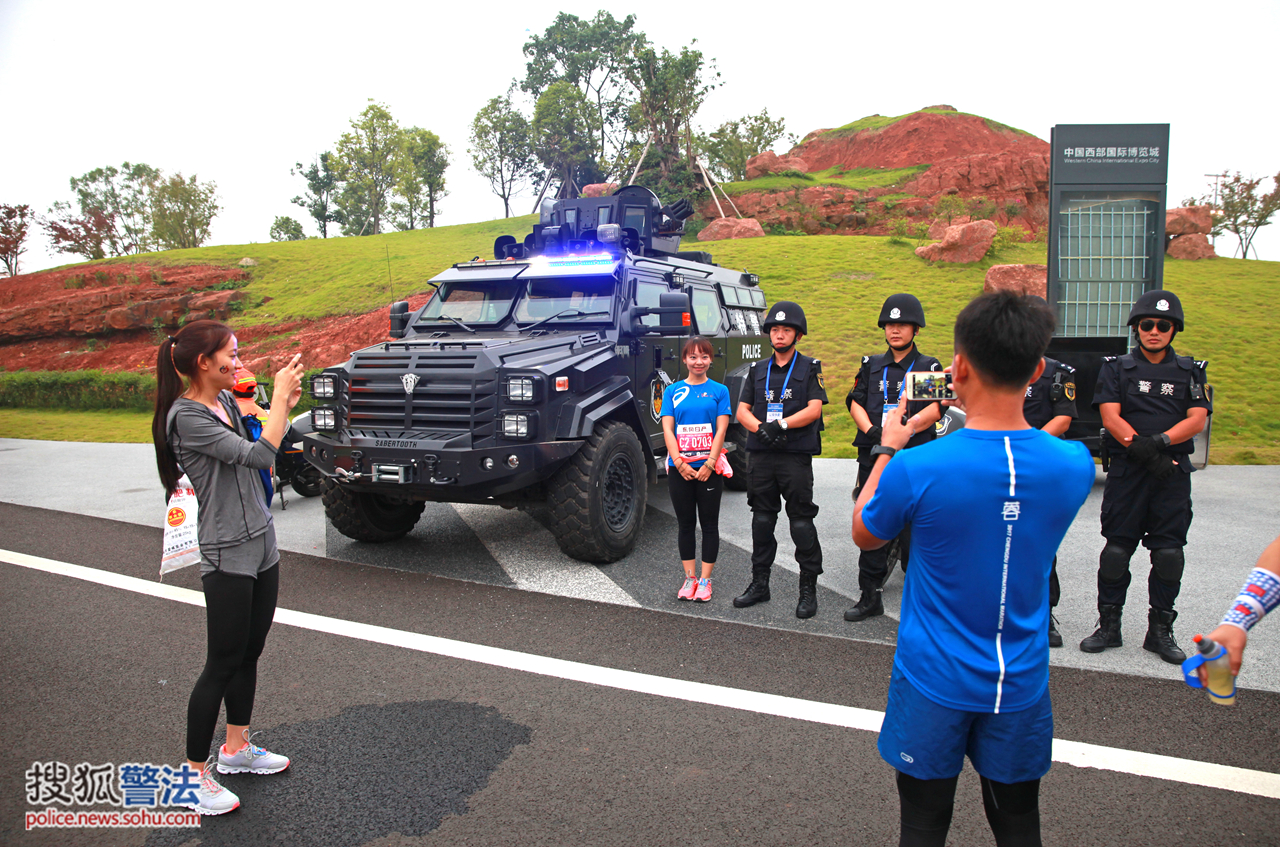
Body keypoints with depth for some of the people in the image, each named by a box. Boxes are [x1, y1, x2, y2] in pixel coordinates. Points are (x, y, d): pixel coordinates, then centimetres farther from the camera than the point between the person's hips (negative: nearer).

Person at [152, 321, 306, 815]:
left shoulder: (226, 400, 8)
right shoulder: (185, 416, -18)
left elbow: (260, 451, 14)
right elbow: (258, 455, -25)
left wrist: (285, 406, 1)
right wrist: (280, 394, -17)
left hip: (262, 543, 8)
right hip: (227, 555, -8)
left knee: (249, 654, 17)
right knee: (223, 665, 1)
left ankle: (236, 748, 32)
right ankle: (194, 774, 15)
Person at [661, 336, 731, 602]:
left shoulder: (719, 391, 2)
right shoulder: (673, 391, 5)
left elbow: (721, 430, -4)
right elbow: (667, 430, -1)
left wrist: (709, 464, -14)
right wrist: (680, 464, -11)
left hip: (709, 468, -1)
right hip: (679, 469, 1)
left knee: (709, 524, 5)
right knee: (685, 524, 9)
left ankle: (705, 580, 14)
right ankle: (690, 578, 19)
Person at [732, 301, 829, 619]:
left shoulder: (810, 368, 3)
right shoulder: (758, 370, 14)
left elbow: (814, 410, -8)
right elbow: (742, 410, 8)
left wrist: (781, 424, -19)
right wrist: (761, 428, -12)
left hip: (796, 455, -4)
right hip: (760, 455, 4)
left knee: (801, 521, -3)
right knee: (762, 519, 11)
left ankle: (809, 590, 6)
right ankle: (759, 584, 21)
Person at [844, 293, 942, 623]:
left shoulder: (929, 367, 7)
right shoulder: (871, 365, 16)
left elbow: (935, 409, -7)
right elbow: (855, 402, 6)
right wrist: (872, 431, -12)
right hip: (873, 456, 3)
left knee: (914, 532, -4)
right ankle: (870, 596, 17)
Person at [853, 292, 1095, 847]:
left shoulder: (916, 469, -24)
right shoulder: (1075, 465, -13)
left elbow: (864, 535, -3)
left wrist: (887, 449, 6)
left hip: (935, 682, -3)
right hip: (1020, 685, 3)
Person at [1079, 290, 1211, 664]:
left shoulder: (1189, 371, 12)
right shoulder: (1116, 368, 7)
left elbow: (1197, 419, 0)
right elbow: (1110, 416, -4)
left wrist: (1161, 441, -18)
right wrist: (1141, 447, -17)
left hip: (1173, 474, 1)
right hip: (1126, 472, -1)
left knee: (1169, 552, 2)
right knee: (1116, 549, 1)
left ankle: (1161, 630, 14)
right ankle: (1108, 625, 12)